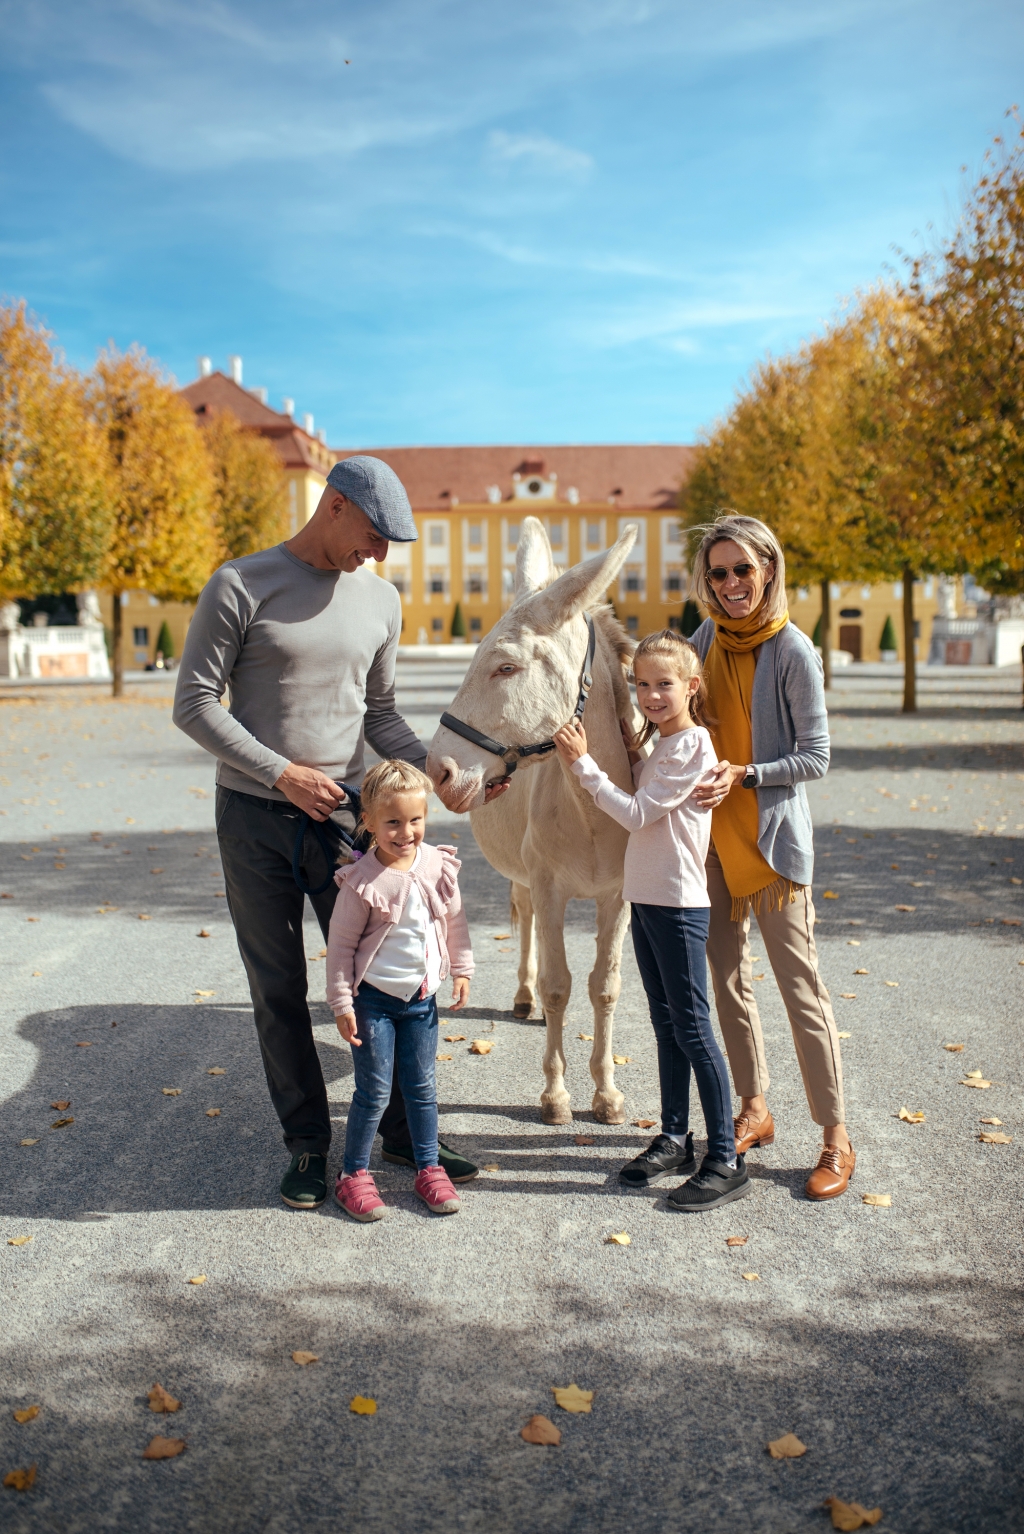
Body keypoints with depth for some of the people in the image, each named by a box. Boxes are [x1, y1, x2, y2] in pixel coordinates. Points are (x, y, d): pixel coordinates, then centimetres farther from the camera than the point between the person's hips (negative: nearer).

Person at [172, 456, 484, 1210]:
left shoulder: (381, 600, 7)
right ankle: (307, 1143, 19)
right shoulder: (241, 585, -8)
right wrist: (283, 773, -15)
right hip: (255, 817, -3)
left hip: (342, 812, 3)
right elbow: (195, 704, -8)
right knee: (279, 991, 6)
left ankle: (402, 1128, 21)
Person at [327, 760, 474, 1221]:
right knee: (374, 1091, 2)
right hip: (373, 998, -4)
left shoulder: (439, 867, -4)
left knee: (421, 1087, 13)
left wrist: (461, 970, 14)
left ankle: (429, 1168, 27)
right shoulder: (362, 882, -17)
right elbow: (340, 945, -11)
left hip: (421, 997, 4)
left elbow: (455, 920, 11)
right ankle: (353, 1173, 19)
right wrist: (341, 1002, -10)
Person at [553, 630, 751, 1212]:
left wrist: (583, 761, -16)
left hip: (678, 905, -9)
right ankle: (675, 1139, 26)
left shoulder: (693, 746, -15)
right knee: (666, 1023, 15)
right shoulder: (661, 743, 14)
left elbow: (637, 814, -19)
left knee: (693, 1027, -5)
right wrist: (632, 754, 11)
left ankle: (727, 1161, 2)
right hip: (646, 898, 9)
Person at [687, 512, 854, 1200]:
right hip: (714, 833, 6)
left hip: (773, 836, -6)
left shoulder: (794, 652, -13)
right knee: (728, 977, 13)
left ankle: (837, 1138, 9)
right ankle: (755, 1108, 29)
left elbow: (816, 758, -10)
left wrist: (744, 774, -20)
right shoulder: (710, 637, 5)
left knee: (799, 983, -2)